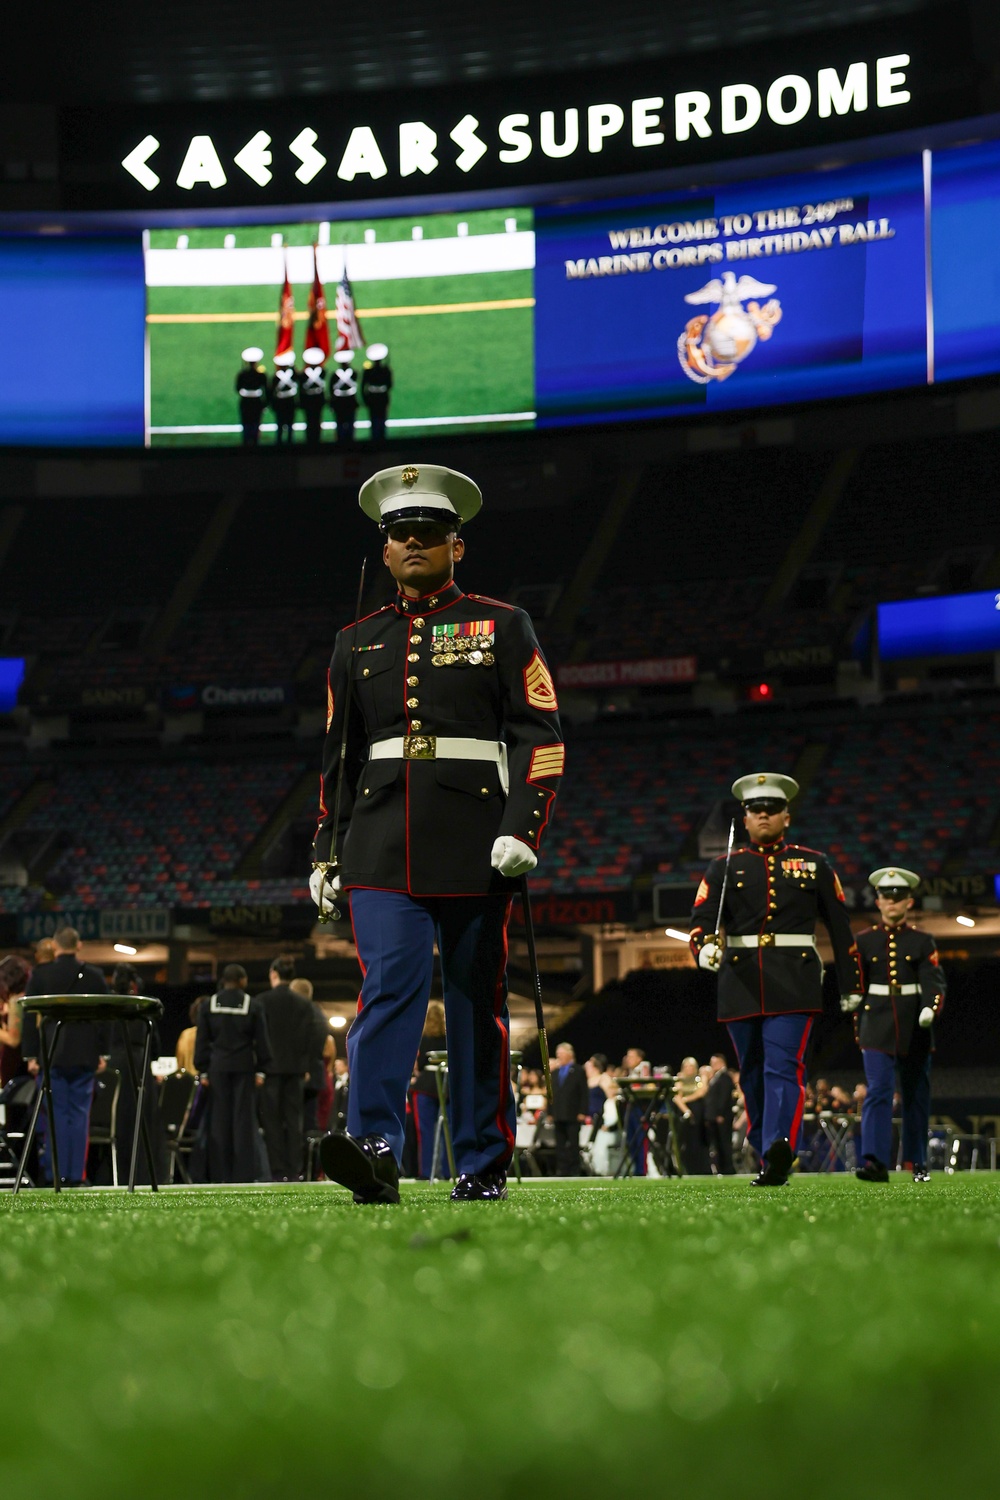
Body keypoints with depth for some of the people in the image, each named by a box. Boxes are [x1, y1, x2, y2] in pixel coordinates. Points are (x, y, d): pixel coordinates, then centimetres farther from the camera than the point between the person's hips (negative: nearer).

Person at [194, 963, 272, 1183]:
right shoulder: (254, 1006, -1)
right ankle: (244, 1173, -3)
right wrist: (260, 1070, 5)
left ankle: (220, 1173, 2)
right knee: (243, 1119, 0)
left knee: (219, 1120, 4)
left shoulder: (209, 1006, 4)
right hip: (244, 1067, -1)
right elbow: (261, 1040, 0)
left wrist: (203, 1071, 8)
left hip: (218, 1067, 1)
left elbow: (201, 1041, 5)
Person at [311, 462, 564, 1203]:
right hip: (384, 849, 2)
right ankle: (376, 1149, -26)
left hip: (475, 845, -1)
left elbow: (541, 735, -1)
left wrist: (524, 829, -13)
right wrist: (327, 853, 14)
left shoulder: (503, 627, 6)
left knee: (478, 1003, 4)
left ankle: (485, 1167, 10)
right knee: (389, 985, -15)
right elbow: (339, 754, 20)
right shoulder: (358, 641, 16)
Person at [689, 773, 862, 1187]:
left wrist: (851, 986, 14)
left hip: (794, 983, -2)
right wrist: (705, 949, -24)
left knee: (783, 1067, -17)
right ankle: (769, 1161, 19)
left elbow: (840, 927, 14)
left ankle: (778, 1153, -32)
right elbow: (701, 920, -1)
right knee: (753, 1074, 8)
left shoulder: (814, 865, 10)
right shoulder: (725, 867, 10)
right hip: (741, 982, 2)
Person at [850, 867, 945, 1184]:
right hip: (877, 1027, -1)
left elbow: (934, 980, -8)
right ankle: (875, 1162, -24)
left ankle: (918, 1161, 21)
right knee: (878, 1091, -15)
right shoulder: (864, 941, 7)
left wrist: (930, 1007, -28)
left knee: (916, 1096, 9)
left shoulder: (923, 942, 5)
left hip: (914, 1028, 1)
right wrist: (859, 1029, 11)